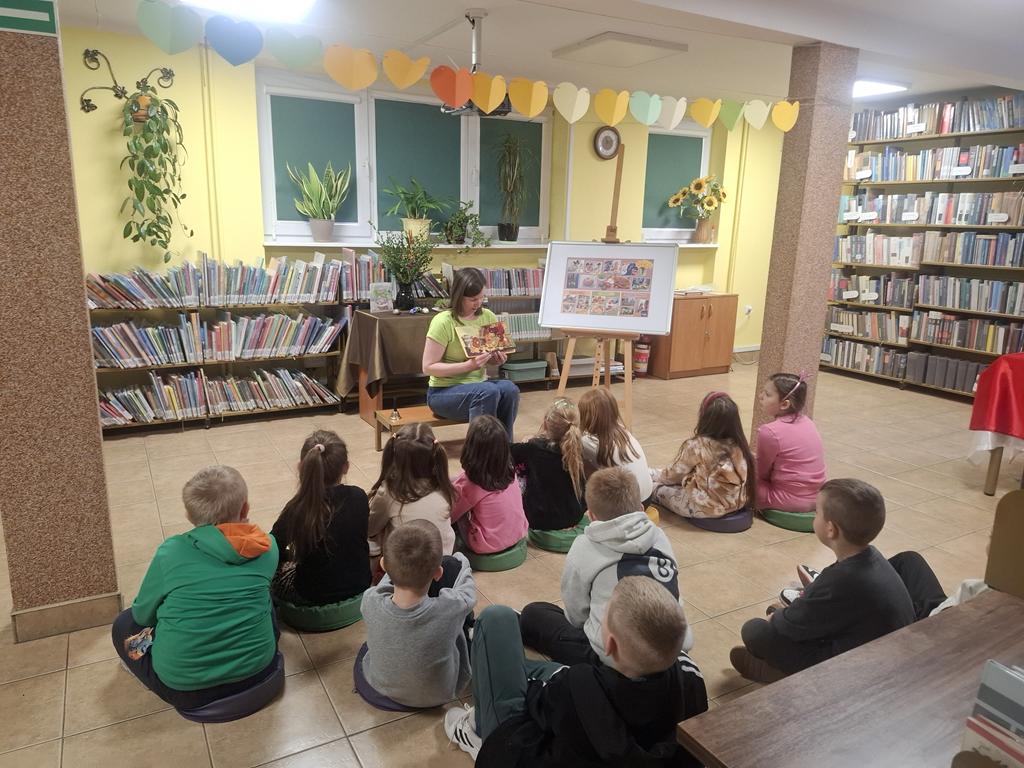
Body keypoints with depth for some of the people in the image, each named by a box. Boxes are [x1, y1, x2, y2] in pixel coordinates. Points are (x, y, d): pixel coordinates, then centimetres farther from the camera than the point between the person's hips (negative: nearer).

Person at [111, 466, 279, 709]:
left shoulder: (171, 552, -13)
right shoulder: (267, 547, -9)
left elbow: (143, 614, 2)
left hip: (185, 687, -2)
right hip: (258, 670, 3)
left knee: (124, 623, 22)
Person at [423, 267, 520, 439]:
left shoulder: (488, 317, 1)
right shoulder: (443, 322, -16)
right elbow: (428, 367, -16)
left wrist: (497, 359, -10)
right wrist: (468, 365, -26)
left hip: (478, 384, 5)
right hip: (444, 391, -5)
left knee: (510, 389, -25)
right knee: (489, 391, -33)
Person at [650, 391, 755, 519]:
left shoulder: (696, 446, -19)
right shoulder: (738, 444, -2)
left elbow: (674, 475, -3)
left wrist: (659, 476, 19)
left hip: (707, 508, -7)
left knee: (657, 487, 12)